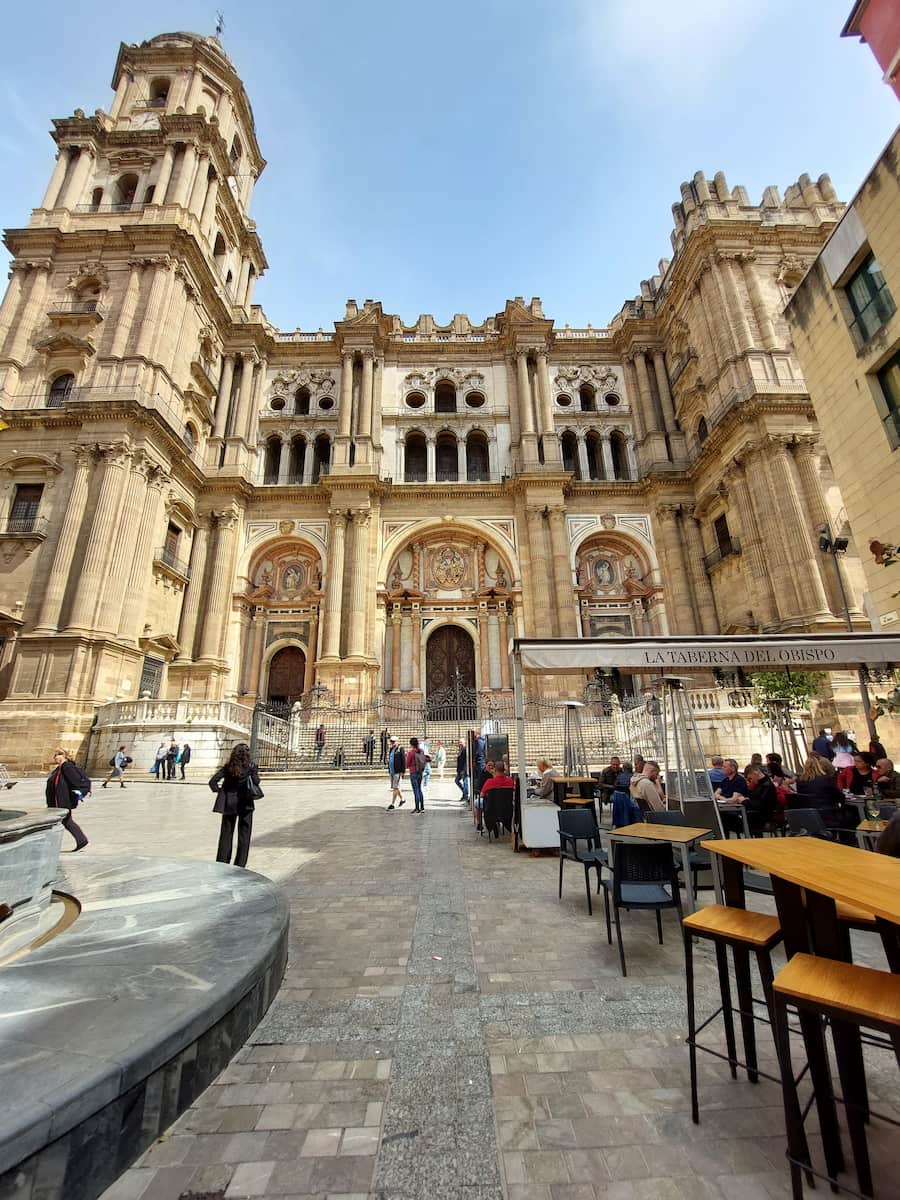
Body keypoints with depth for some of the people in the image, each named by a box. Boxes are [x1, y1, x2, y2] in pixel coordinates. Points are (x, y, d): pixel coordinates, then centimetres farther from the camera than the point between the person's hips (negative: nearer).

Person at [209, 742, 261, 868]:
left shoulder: (228, 767, -4)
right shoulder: (251, 766, -11)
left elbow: (213, 781, -7)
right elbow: (256, 782, -15)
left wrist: (219, 791, 7)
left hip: (229, 804, 2)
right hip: (245, 804, -2)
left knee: (226, 834, 15)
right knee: (244, 836, 10)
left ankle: (221, 862, 19)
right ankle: (240, 865, 10)